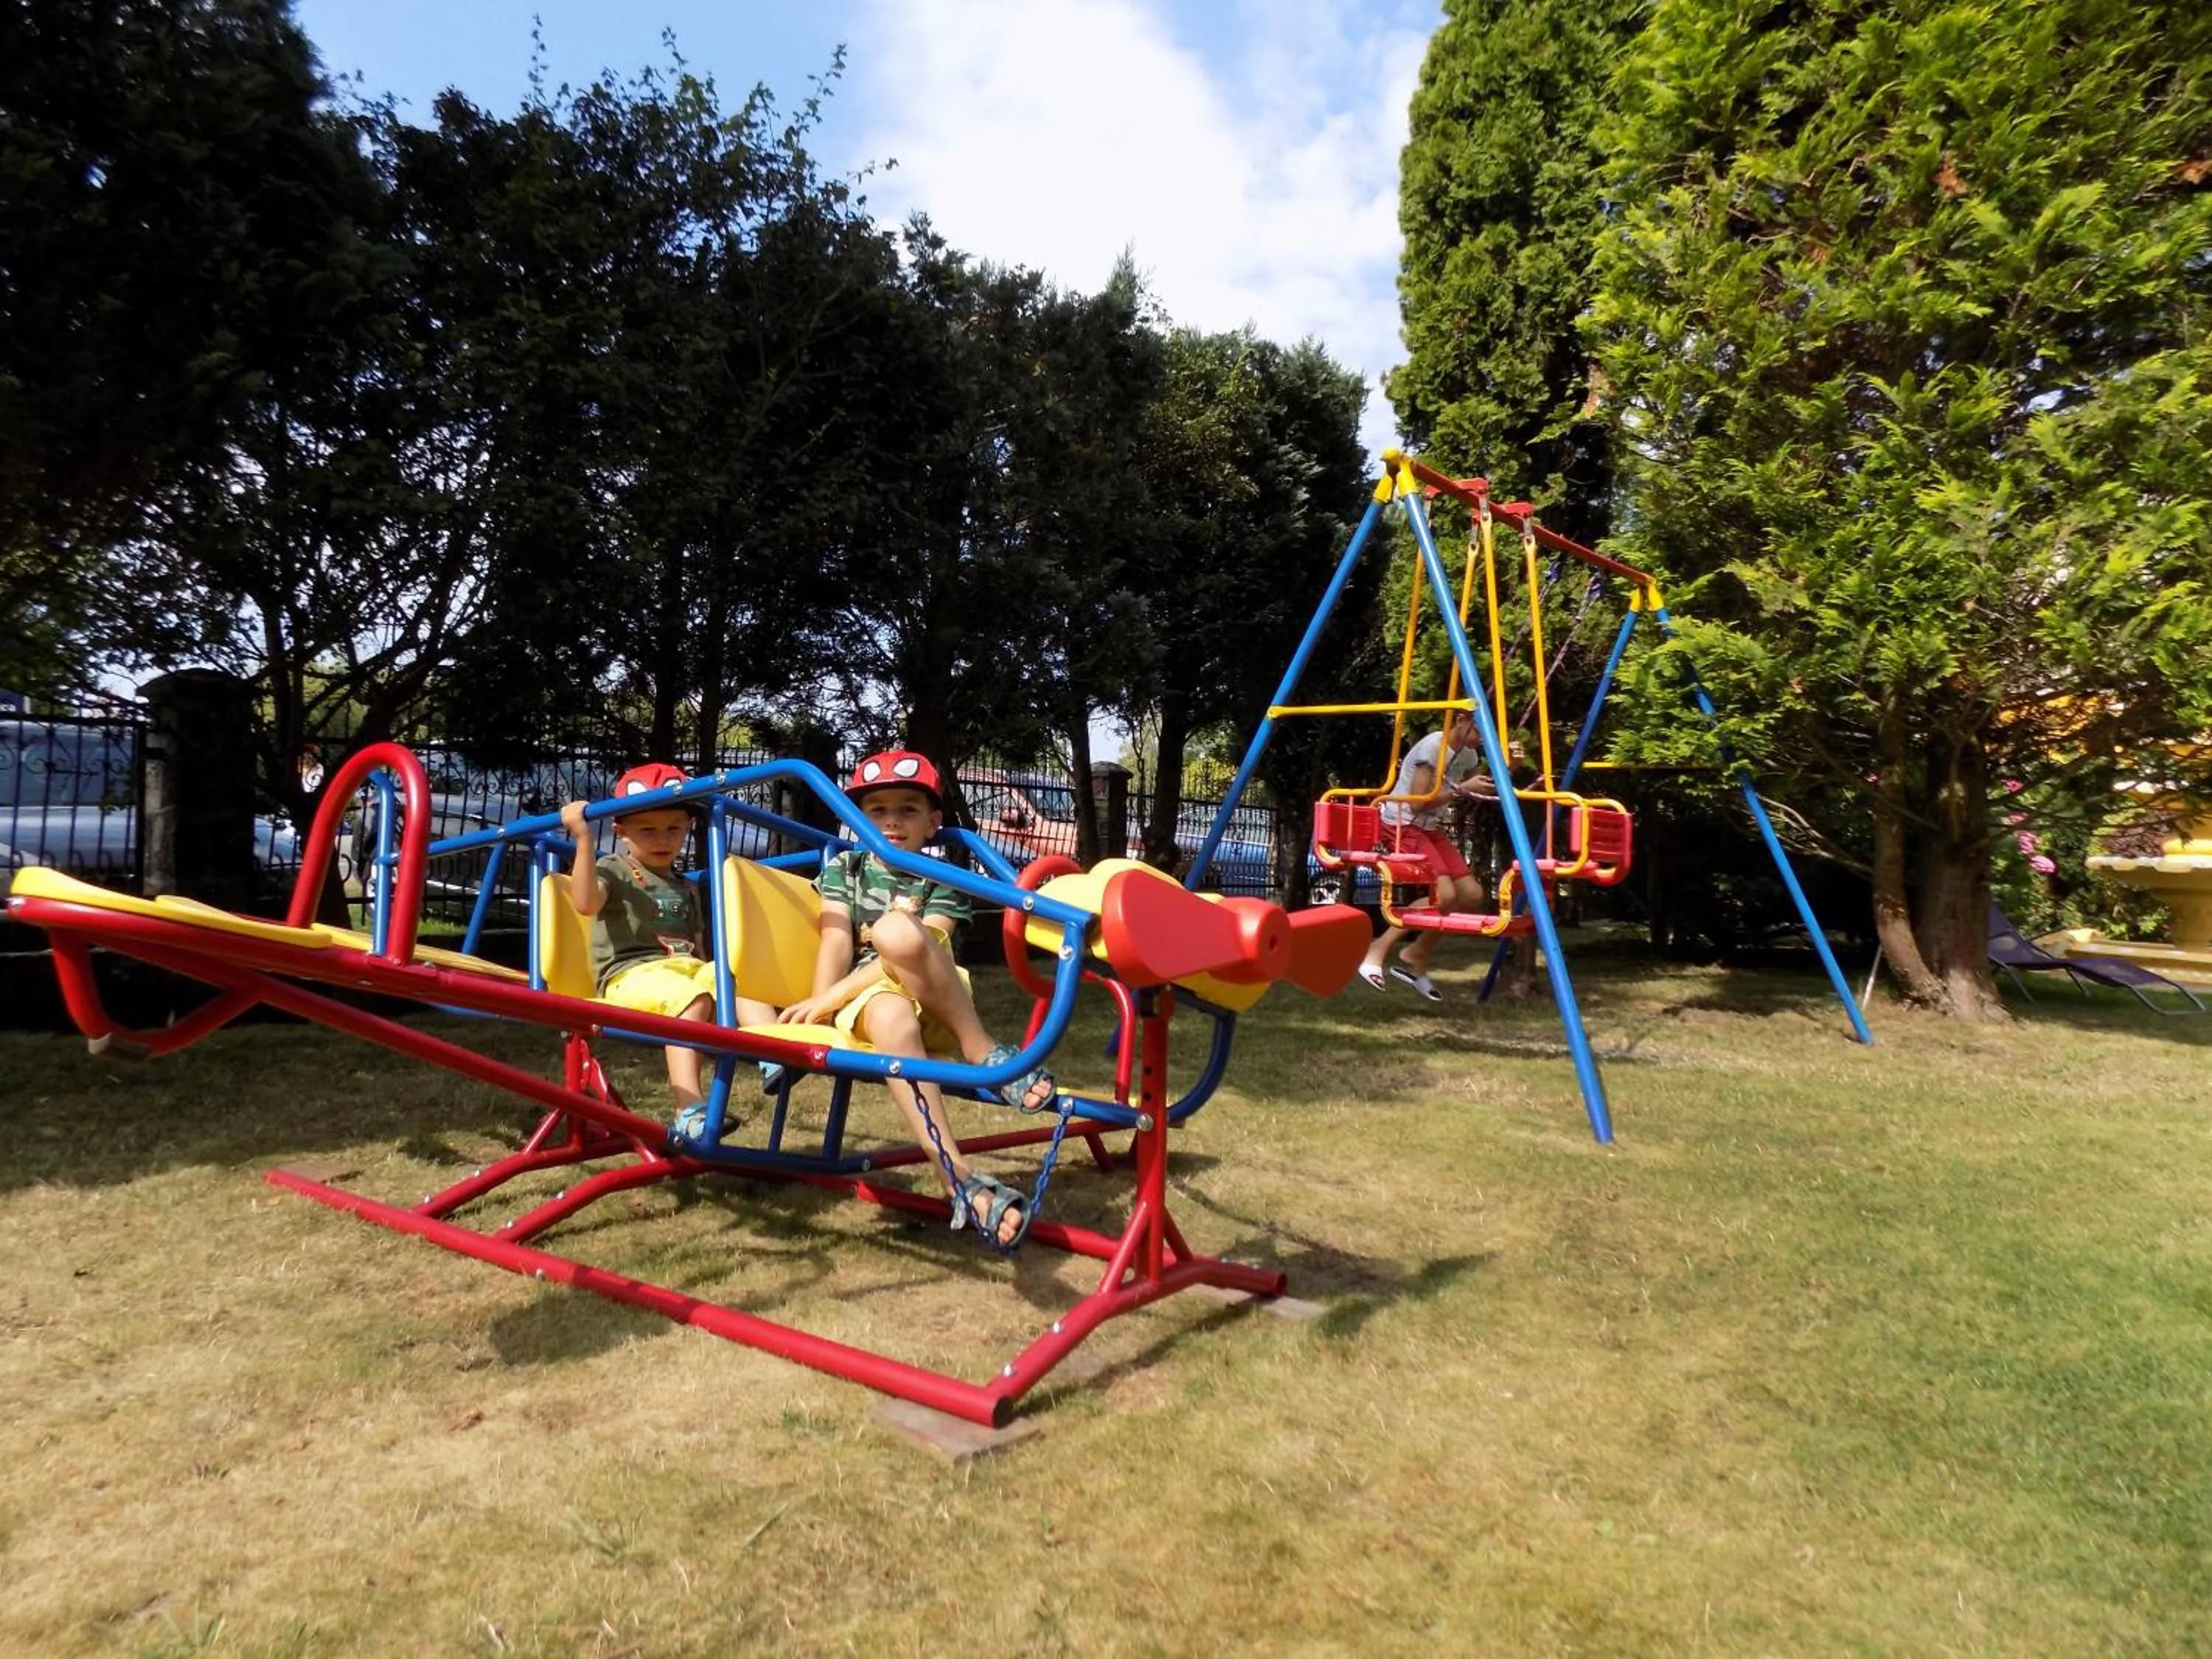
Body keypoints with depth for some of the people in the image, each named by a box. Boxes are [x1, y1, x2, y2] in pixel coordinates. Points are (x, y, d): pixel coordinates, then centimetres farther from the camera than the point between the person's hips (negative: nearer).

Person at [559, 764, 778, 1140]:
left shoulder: (686, 887, 27)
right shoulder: (613, 871, 7)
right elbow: (585, 902, -16)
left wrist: (711, 977, 10)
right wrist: (583, 839, -21)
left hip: (688, 969, 6)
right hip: (632, 974, -6)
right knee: (690, 997, -36)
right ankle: (690, 1111, -44)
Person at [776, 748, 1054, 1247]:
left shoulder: (944, 885, 10)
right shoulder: (843, 869, 16)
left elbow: (910, 953, -8)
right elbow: (836, 942, 0)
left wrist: (831, 998, -19)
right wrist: (819, 1006, -18)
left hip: (937, 1005, 0)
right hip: (867, 1000, 1)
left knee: (896, 929, -33)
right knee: (893, 1017, -39)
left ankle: (984, 1055, -25)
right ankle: (960, 1175, -47)